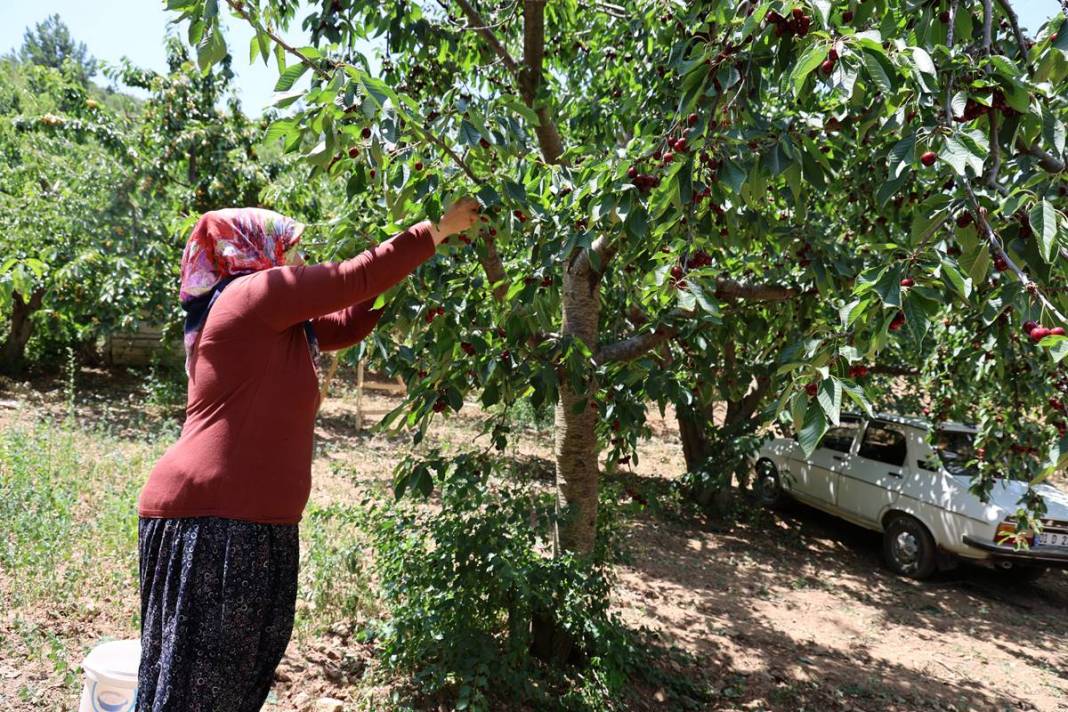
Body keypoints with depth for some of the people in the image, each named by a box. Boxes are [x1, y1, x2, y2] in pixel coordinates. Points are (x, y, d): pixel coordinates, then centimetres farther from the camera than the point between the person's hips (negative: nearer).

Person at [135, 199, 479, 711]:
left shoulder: (278, 322, 19)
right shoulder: (253, 294, -9)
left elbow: (348, 323, 23)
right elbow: (352, 279, -9)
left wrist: (416, 255, 22)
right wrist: (437, 230, 0)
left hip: (248, 522, 10)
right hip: (213, 520, -10)